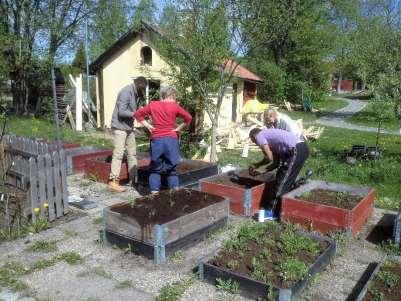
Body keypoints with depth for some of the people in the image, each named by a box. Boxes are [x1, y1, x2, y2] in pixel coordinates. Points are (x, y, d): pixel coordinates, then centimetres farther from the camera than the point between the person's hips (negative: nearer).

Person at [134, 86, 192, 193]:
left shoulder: (153, 105, 7)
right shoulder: (174, 106, -1)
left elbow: (138, 114, 9)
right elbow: (188, 118, -10)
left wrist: (147, 125, 7)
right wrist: (179, 128, -1)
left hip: (156, 140, 2)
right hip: (171, 140, -1)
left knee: (155, 168, 12)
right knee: (172, 169, 8)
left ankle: (154, 192, 10)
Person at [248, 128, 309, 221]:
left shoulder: (259, 136, 5)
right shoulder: (270, 136, 30)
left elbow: (269, 158, -4)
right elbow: (276, 163, 26)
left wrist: (256, 165, 14)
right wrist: (260, 172, 29)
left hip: (296, 151, -9)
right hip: (302, 148, 9)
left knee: (281, 182, -1)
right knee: (287, 181, 19)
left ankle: (270, 212, 7)